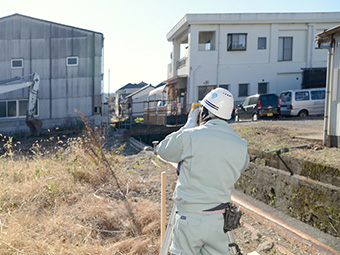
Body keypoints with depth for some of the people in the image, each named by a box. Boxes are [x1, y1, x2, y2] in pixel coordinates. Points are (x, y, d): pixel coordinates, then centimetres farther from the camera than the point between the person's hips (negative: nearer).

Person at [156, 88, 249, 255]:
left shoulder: (190, 136, -14)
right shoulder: (240, 145, -2)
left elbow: (162, 150, 3)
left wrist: (189, 125, 10)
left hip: (189, 220, -4)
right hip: (219, 222, 4)